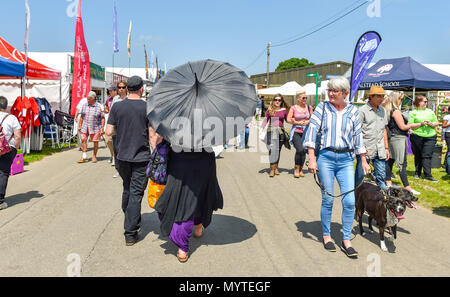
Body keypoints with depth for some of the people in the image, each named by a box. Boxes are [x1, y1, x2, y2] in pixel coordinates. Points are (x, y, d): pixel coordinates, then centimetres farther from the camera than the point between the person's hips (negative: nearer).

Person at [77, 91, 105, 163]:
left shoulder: (99, 106, -8)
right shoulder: (85, 105, 5)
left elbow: (103, 118, -6)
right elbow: (82, 116, 12)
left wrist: (102, 128, -11)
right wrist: (80, 125, 9)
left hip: (95, 127, -4)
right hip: (85, 127, 4)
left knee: (95, 142, 3)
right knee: (83, 140, -3)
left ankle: (94, 156, 19)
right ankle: (84, 157, 5)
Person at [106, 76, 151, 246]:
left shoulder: (117, 107, -2)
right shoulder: (147, 108, -8)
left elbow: (109, 132, -3)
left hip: (122, 155, 3)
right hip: (141, 157, -3)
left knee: (127, 189, 23)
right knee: (136, 193, 1)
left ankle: (130, 219, 41)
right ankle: (130, 233, 1)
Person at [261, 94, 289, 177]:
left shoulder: (284, 110, 8)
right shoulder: (270, 110, 5)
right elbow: (265, 119, 8)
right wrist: (262, 128, -1)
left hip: (281, 131, 2)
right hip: (271, 130, -2)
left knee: (278, 149, 4)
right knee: (272, 149, -12)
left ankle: (276, 168, 13)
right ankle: (272, 169, -10)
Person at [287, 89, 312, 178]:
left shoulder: (309, 107, 11)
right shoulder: (293, 108, 3)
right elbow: (288, 119, -1)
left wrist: (308, 122, -3)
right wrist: (298, 122, -11)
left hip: (306, 132, 3)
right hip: (296, 132, -3)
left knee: (304, 150, 1)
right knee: (300, 149, -18)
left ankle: (301, 169, 17)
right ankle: (296, 169, -3)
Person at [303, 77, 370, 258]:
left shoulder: (353, 111, 8)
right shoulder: (322, 108, 1)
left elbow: (358, 136, 14)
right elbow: (311, 132, -4)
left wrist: (364, 161, 12)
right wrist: (312, 159, -11)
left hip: (346, 159, 2)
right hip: (325, 157, -2)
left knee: (349, 201, -3)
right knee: (328, 200, 3)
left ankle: (346, 241, 10)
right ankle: (326, 235, 22)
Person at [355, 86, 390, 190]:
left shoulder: (383, 110, 15)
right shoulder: (362, 110, -5)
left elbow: (384, 130, 20)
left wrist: (386, 148, 17)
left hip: (380, 150, 5)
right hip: (365, 149, -5)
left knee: (381, 176, 6)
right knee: (360, 175, 0)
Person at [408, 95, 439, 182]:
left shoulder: (430, 111, 16)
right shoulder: (413, 113, 4)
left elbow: (437, 123, 16)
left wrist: (431, 124, -5)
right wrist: (420, 124, -15)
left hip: (430, 137, 2)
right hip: (417, 137, -2)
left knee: (427, 155, -6)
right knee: (418, 155, 7)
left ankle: (428, 175, -8)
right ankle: (417, 172, 20)